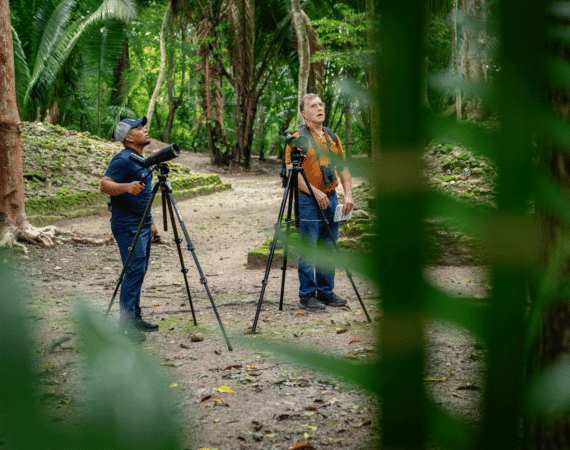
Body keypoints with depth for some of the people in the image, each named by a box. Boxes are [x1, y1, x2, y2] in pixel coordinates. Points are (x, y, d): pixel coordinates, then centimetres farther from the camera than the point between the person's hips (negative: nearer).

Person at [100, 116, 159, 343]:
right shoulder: (123, 160, -13)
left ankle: (135, 318, 20)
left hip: (142, 224, 10)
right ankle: (126, 324, -10)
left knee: (139, 272, 12)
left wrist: (150, 222, 24)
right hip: (128, 226, -10)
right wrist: (126, 186, -42)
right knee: (134, 271, -12)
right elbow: (105, 185, -24)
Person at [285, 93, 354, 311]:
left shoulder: (332, 137, 14)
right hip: (308, 202, -6)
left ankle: (326, 291, 20)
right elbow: (291, 171, -13)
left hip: (331, 199, 6)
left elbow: (343, 168, 16)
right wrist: (314, 191, -21)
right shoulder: (298, 138, -6)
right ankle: (307, 295, 5)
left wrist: (348, 194, 3)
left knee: (328, 250, 10)